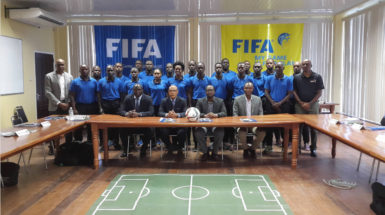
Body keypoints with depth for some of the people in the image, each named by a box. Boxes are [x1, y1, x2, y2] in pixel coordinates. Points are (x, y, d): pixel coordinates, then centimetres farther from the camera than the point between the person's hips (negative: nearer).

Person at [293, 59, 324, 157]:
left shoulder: (317, 77, 1)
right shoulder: (297, 77, 5)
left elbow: (319, 93, -1)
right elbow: (294, 91, 5)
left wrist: (310, 103, -9)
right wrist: (301, 103, -7)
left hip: (313, 104, -1)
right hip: (300, 104, 1)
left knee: (313, 127, 2)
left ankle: (313, 148, 12)